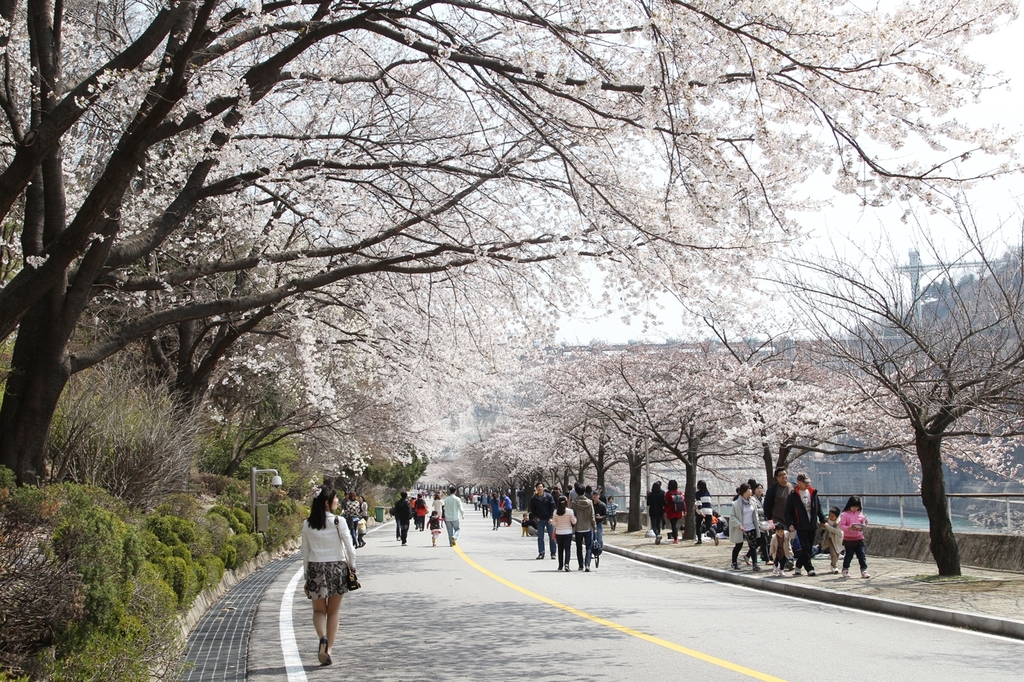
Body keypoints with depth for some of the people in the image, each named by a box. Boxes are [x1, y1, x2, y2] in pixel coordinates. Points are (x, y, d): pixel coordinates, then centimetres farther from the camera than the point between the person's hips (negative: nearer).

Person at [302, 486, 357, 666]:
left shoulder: (307, 525, -1)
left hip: (315, 569, 2)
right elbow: (349, 547, -9)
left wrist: (306, 577, 10)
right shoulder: (338, 522, -9)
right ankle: (329, 649, 9)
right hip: (337, 568, -1)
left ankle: (323, 638, -13)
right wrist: (352, 567, 5)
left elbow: (305, 553, 4)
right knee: (333, 612, 12)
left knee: (319, 610, 14)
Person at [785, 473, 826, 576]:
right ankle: (809, 568, -2)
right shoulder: (793, 496, -7)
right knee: (805, 547, -8)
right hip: (801, 526, -5)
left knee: (808, 548, 9)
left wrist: (822, 520, 14)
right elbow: (788, 511, -6)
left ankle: (798, 567, 20)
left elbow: (818, 507, 16)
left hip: (812, 525, 5)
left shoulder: (813, 493, 7)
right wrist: (790, 524, -15)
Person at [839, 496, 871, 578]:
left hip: (859, 538, 4)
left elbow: (863, 523, 15)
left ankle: (864, 570, 2)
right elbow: (841, 525, -13)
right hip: (849, 539, -4)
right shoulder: (845, 514, -7)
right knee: (849, 555, 5)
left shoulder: (860, 513, 8)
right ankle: (845, 570, 21)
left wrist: (865, 522, -8)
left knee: (861, 555, -1)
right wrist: (848, 528, -29)